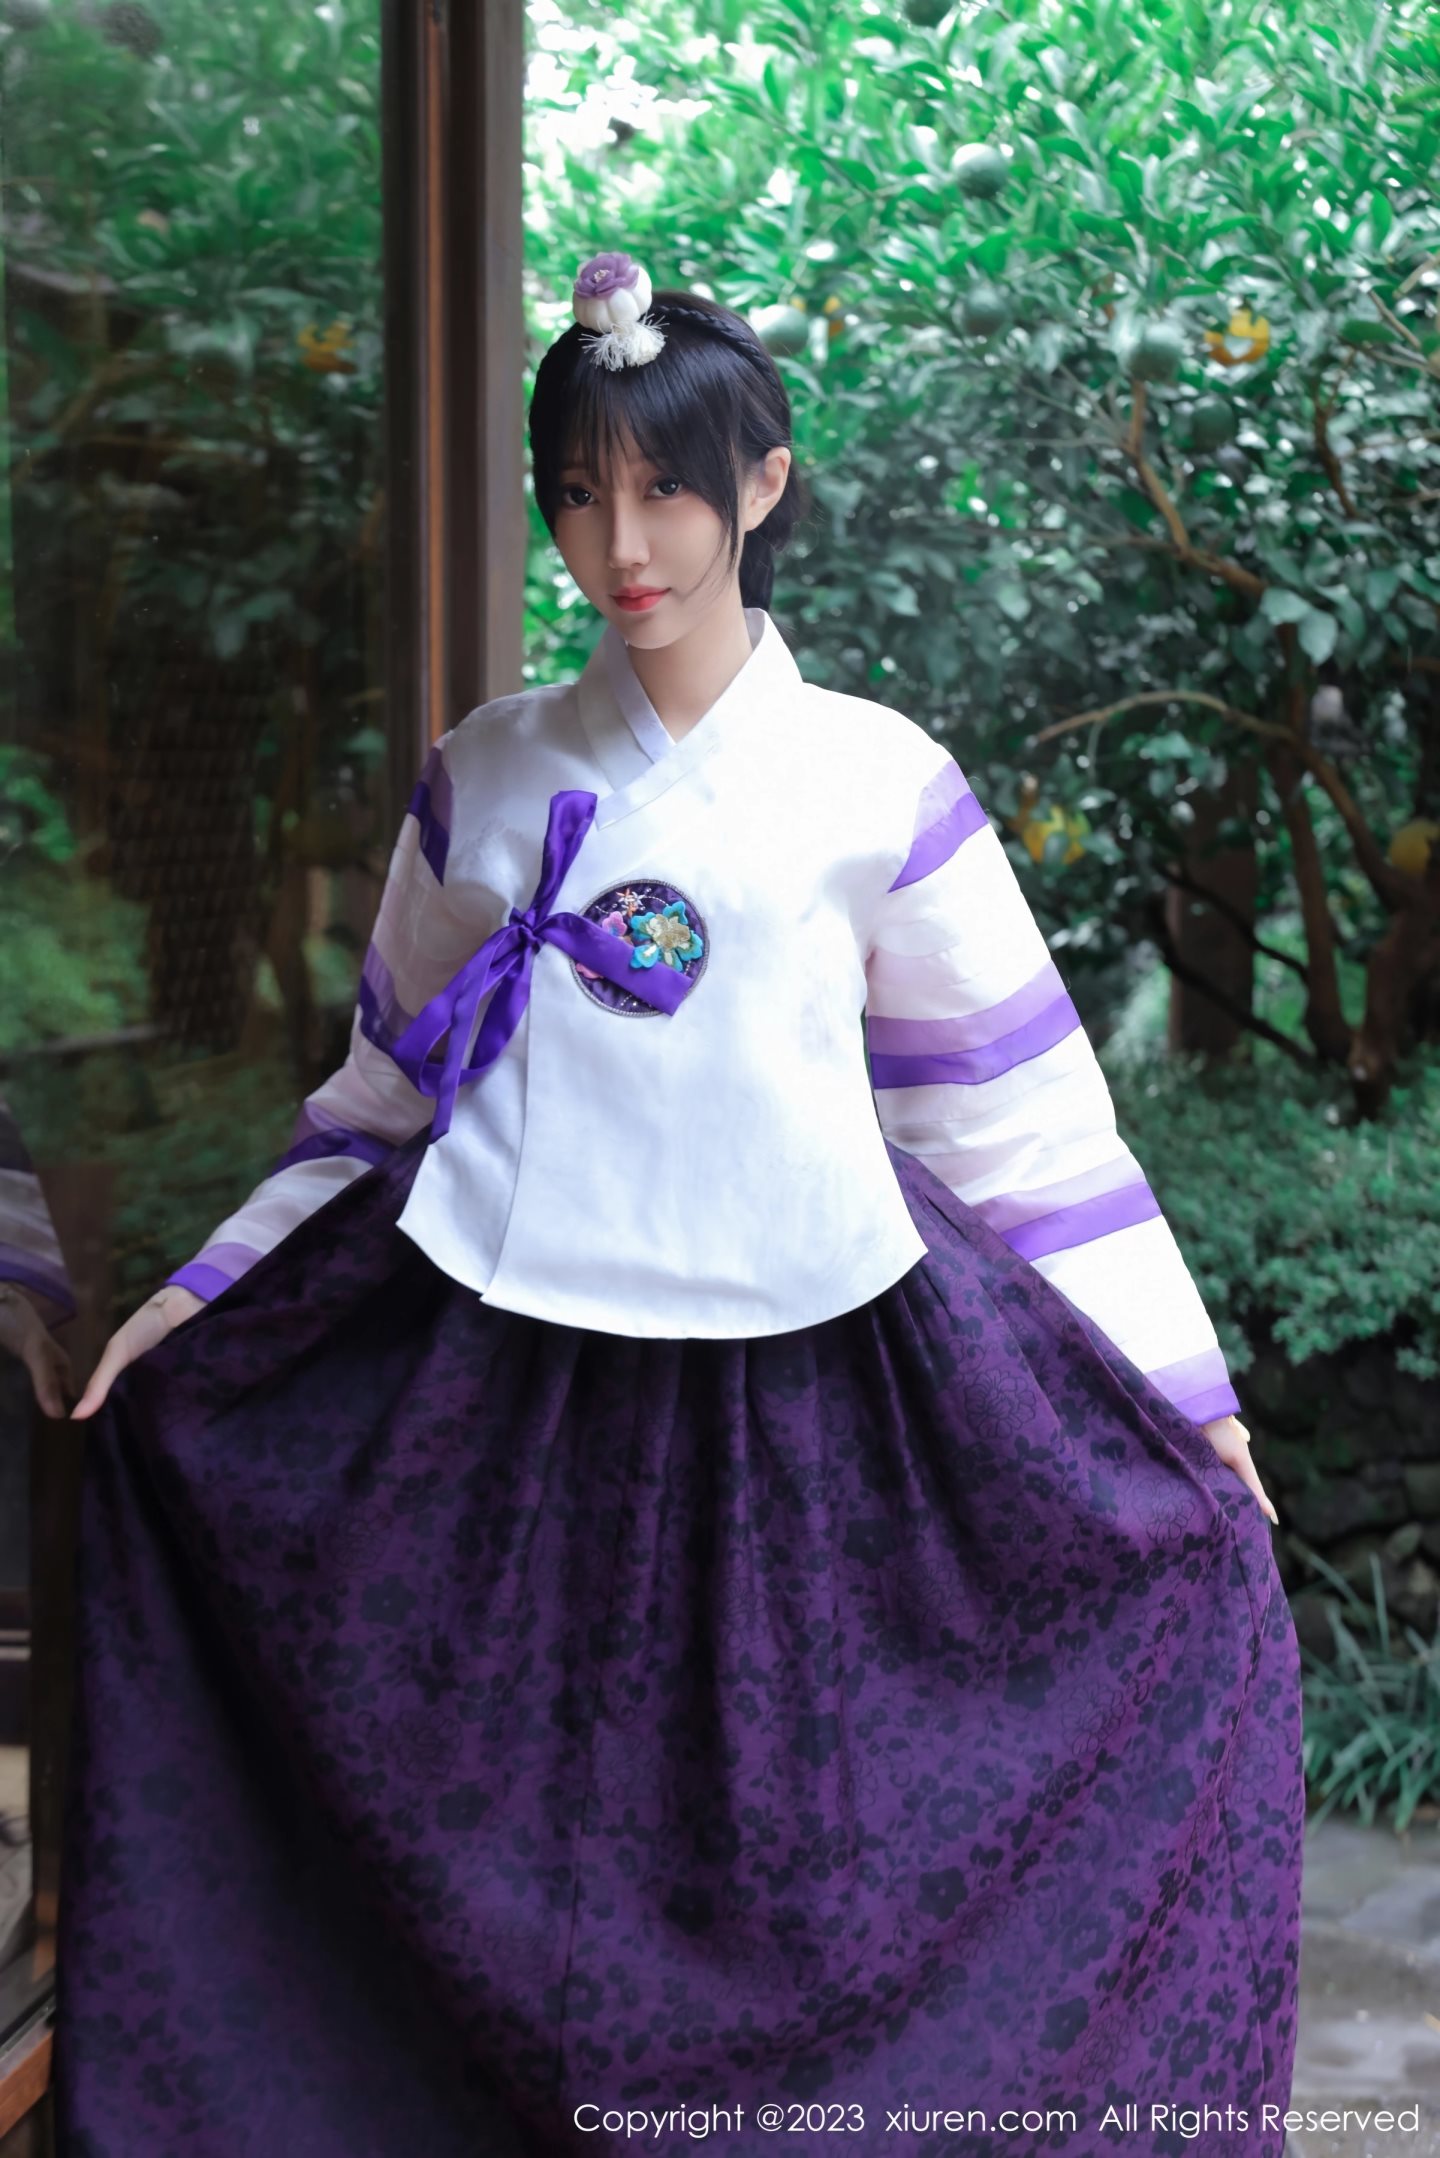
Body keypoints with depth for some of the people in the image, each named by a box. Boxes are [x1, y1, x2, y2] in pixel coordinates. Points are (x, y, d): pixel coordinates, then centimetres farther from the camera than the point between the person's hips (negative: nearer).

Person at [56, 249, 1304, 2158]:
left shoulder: (880, 783, 1)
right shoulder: (483, 780, 8)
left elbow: (1022, 1119, 4)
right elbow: (391, 1091, 16)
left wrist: (1183, 1395, 4)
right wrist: (211, 1291, 10)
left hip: (808, 1385, -2)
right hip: (507, 1389, 2)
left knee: (792, 1834, 3)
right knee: (508, 1845, 5)